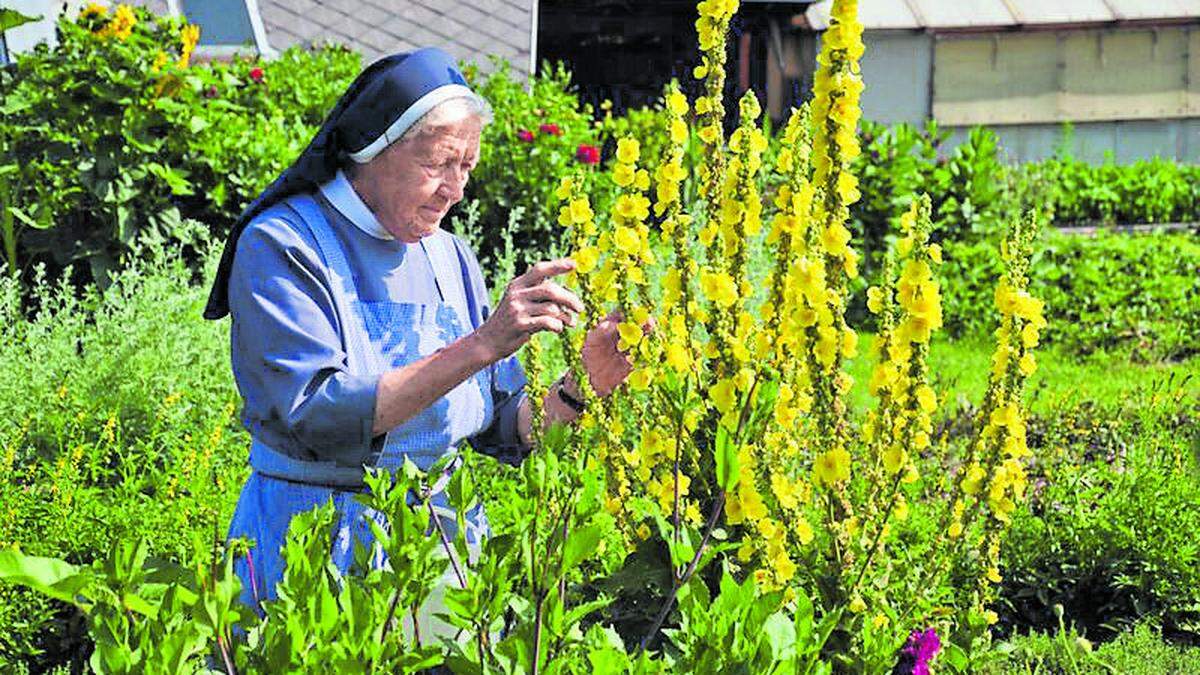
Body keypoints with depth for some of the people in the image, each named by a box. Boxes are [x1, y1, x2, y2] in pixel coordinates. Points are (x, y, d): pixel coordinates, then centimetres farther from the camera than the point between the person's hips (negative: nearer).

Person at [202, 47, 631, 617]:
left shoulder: (450, 257, 9)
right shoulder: (281, 246, -10)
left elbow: (503, 428, 10)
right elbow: (319, 419, -24)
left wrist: (582, 383, -10)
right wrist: (479, 345, -27)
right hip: (315, 545, -5)